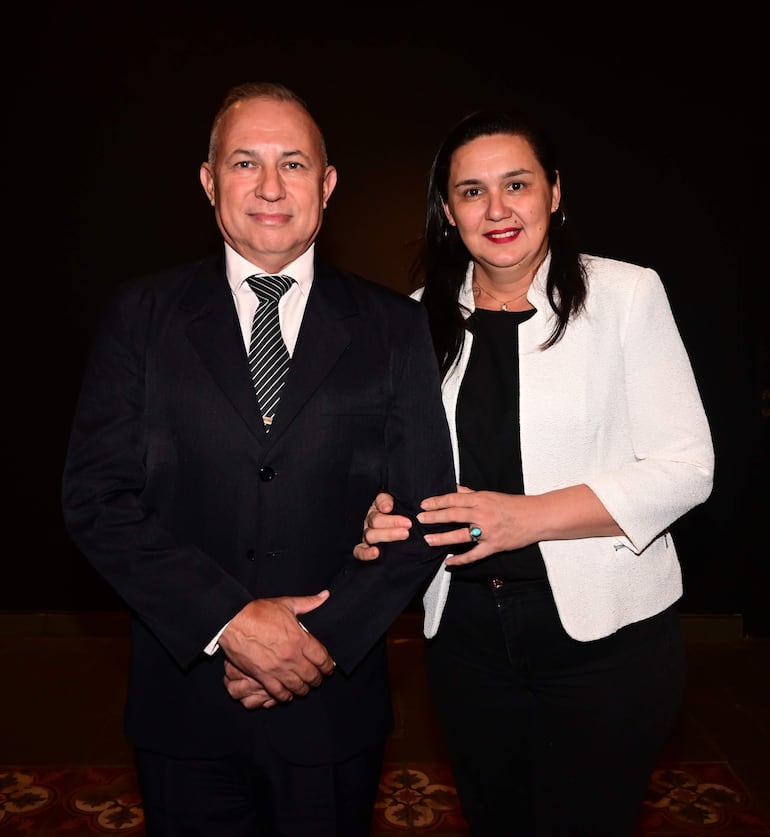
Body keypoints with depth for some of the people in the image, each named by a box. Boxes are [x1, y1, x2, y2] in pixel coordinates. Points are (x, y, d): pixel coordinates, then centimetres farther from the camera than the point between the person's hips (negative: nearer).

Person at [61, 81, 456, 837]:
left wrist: (323, 635, -14)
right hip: (182, 700, 0)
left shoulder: (394, 327, -1)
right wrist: (229, 620, -17)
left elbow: (426, 511, -4)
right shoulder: (141, 314, -1)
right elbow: (94, 495, -8)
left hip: (333, 702, 0)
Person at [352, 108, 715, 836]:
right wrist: (387, 515, -10)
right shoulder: (423, 318, 4)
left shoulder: (625, 293, -7)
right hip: (465, 628, 4)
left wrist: (529, 516, -22)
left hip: (604, 631, -3)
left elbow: (685, 465, -10)